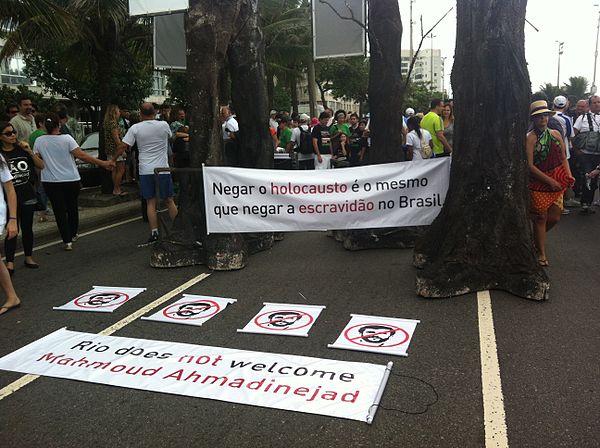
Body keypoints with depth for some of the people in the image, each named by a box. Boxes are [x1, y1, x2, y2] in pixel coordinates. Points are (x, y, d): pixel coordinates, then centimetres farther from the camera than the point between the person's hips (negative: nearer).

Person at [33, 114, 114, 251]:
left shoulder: (39, 141, -3)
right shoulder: (66, 138, -11)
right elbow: (81, 155, -16)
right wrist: (102, 163, -14)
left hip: (51, 182, 1)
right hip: (71, 180, 0)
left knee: (60, 211, 2)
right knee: (72, 207, 18)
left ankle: (67, 241, -5)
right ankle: (73, 234, 33)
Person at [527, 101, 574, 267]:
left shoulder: (556, 134, 8)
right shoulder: (530, 138, -9)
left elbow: (563, 158, 15)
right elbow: (530, 165, -14)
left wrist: (568, 175, -2)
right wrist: (549, 181, -15)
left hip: (557, 182, 5)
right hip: (538, 183, -5)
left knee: (554, 218, 8)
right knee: (541, 217, 1)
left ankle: (536, 238, 36)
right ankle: (541, 253, 14)